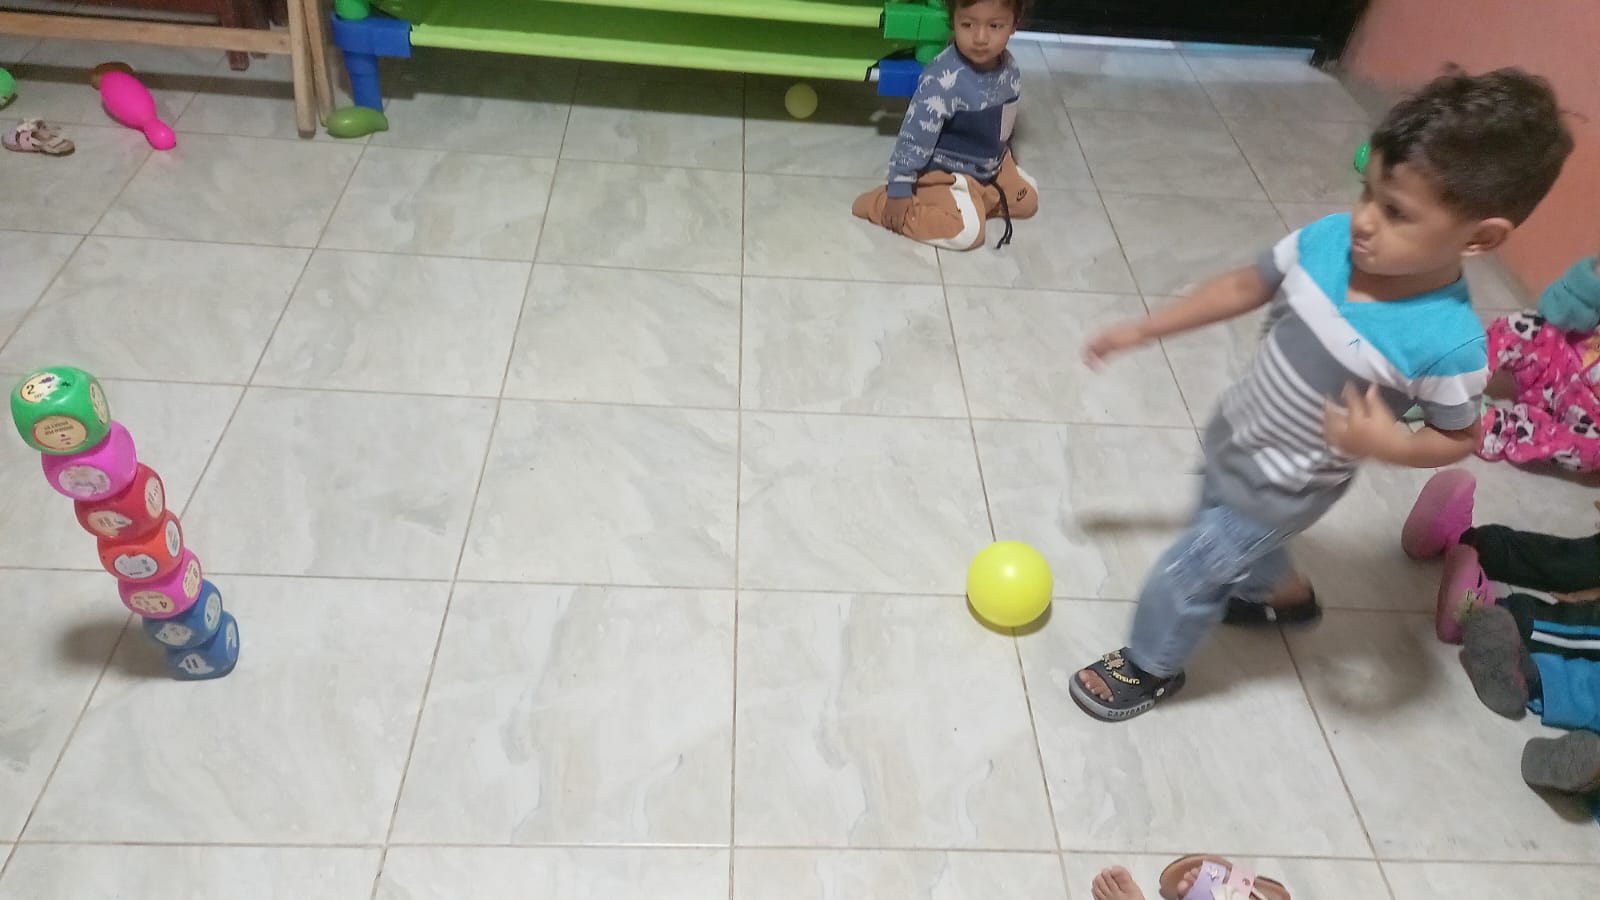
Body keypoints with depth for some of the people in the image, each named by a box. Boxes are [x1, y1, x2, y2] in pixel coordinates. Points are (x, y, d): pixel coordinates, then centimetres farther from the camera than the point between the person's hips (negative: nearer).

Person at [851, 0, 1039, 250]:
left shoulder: (1010, 68, -8)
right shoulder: (943, 78, -33)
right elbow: (915, 135, -27)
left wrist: (1003, 158, 23)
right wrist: (899, 190, -24)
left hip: (994, 165, 8)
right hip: (945, 171, -8)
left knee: (1027, 201, 14)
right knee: (967, 231, -23)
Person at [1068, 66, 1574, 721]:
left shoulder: (1449, 341, -30)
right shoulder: (1328, 240, -20)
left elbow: (1459, 437, -12)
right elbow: (1244, 287, -4)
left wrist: (1389, 444, -33)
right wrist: (1141, 330, 0)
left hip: (1281, 489, -6)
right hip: (1232, 440, 6)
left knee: (1184, 577, 5)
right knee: (1230, 540, 31)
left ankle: (1150, 667, 36)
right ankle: (1287, 595, 64)